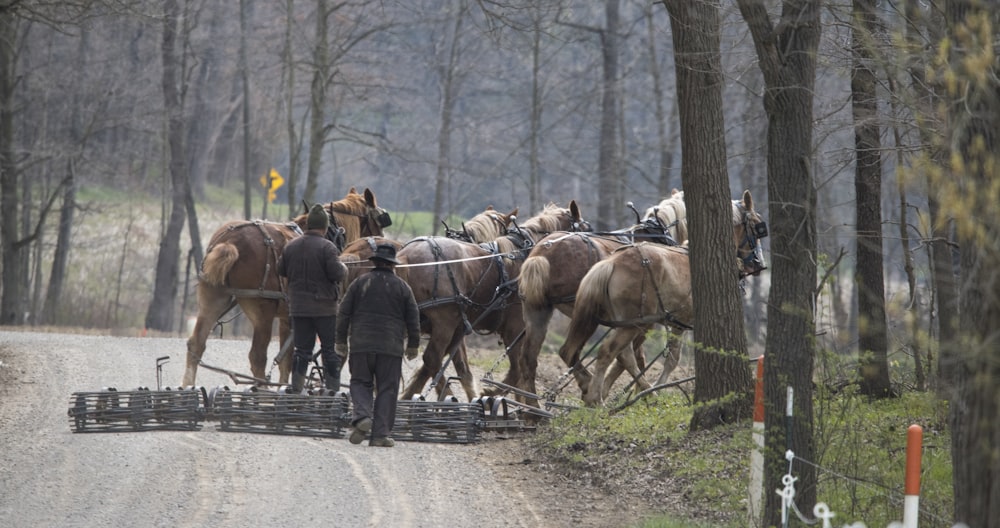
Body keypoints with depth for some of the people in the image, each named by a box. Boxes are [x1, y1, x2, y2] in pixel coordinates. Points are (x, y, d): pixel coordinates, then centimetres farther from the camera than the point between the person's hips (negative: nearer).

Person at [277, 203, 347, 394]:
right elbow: (337, 274, -17)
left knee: (302, 349, 9)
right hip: (324, 307, -4)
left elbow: (281, 270, 12)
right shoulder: (327, 247, -14)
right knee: (329, 349, 4)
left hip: (298, 307, 4)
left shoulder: (290, 246, 3)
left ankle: (296, 388, 7)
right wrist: (343, 268, 4)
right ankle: (333, 387, 5)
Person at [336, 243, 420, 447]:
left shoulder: (360, 283, 5)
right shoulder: (402, 287, 5)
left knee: (360, 383, 12)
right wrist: (413, 345, 16)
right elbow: (413, 318, 6)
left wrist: (341, 340, 12)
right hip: (391, 347, 0)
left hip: (361, 346, 0)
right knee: (387, 390, 4)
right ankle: (380, 434, -1)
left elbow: (344, 313, 4)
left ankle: (362, 416, -14)